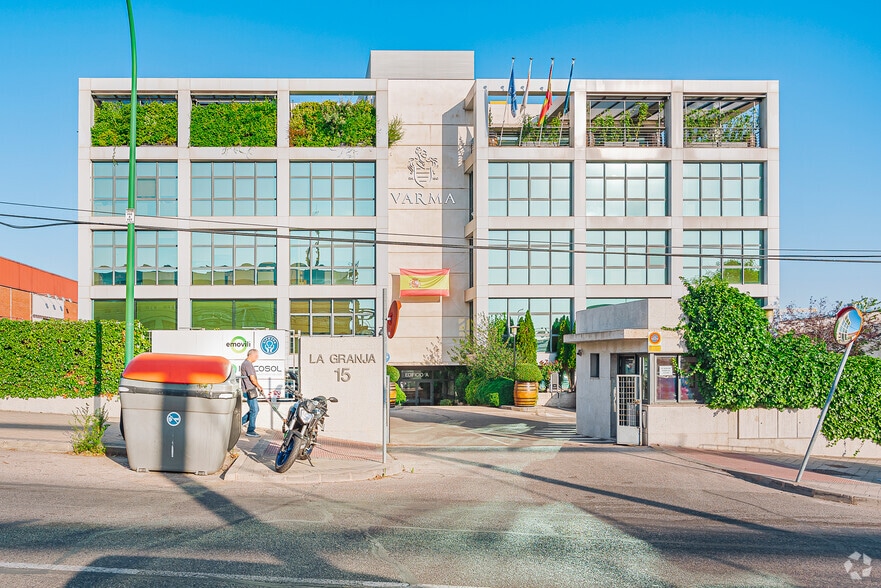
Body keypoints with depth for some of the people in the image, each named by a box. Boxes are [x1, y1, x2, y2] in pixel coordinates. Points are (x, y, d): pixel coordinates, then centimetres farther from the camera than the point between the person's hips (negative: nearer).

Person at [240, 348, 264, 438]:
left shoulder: (247, 363, 18)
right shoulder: (247, 364, -16)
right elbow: (252, 378, -19)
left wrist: (259, 386, 16)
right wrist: (259, 386, -4)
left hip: (251, 390, 11)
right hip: (249, 391, -11)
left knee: (256, 409, 15)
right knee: (254, 410, -6)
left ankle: (239, 422, 18)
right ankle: (250, 431, 0)